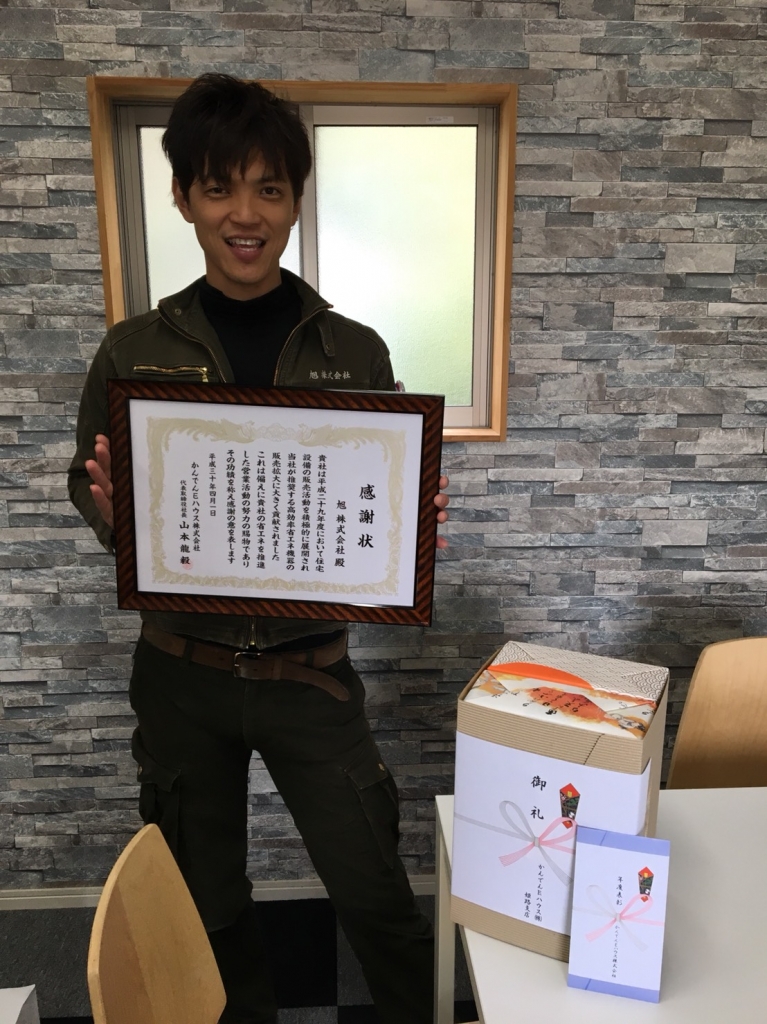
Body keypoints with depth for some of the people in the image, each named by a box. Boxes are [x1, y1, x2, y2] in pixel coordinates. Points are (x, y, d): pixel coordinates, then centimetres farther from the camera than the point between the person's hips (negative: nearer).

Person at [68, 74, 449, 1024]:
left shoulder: (354, 352, -3)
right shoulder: (133, 350, -3)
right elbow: (88, 482, 6)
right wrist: (110, 509, -17)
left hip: (310, 668, -1)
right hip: (181, 668, 2)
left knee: (374, 892, 12)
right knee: (206, 902, 20)